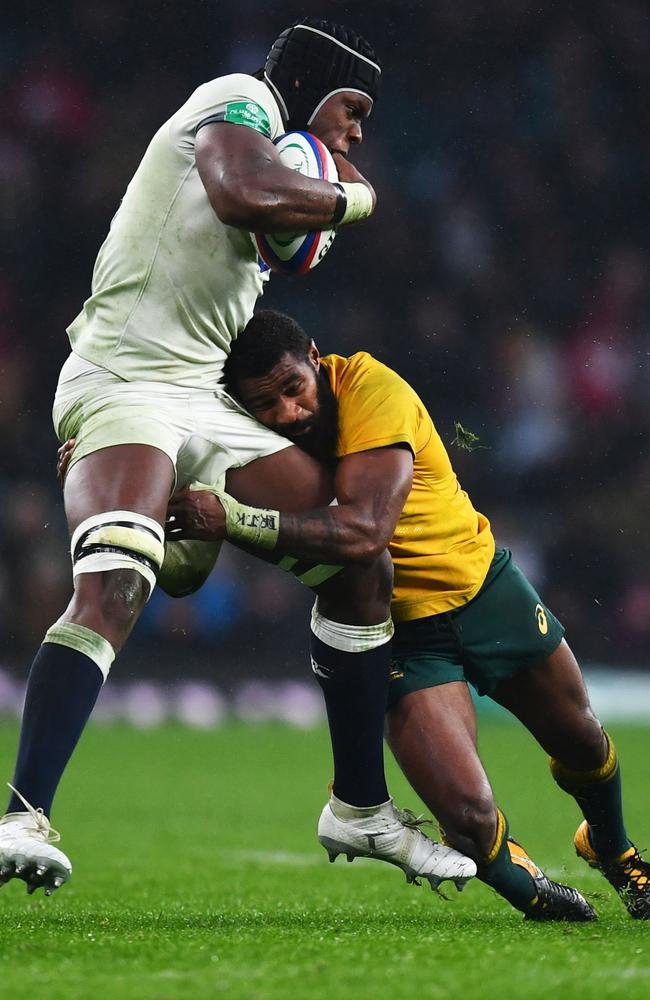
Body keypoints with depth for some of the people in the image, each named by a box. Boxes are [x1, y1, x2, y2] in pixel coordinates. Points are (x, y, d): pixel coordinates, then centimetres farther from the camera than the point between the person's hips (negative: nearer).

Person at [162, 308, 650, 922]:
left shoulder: (370, 387, -29)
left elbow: (364, 530, -42)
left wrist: (232, 518, -49)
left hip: (487, 588, 0)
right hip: (400, 633, 0)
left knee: (581, 742, 21)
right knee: (467, 816, -18)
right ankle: (519, 882, 18)